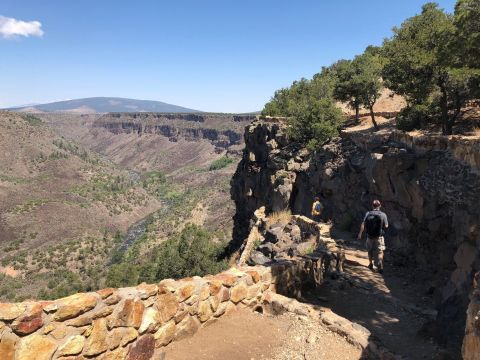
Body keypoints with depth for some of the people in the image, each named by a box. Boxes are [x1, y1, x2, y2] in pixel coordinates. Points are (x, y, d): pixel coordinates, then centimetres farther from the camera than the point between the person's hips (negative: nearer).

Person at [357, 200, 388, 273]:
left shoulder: (368, 214, -6)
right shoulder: (383, 214, -11)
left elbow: (363, 224, -6)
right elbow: (386, 226, -7)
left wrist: (360, 233, 1)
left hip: (370, 236, 2)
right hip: (379, 237, -2)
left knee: (370, 251, 21)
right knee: (380, 252, 6)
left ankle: (370, 264, 31)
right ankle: (380, 267, -4)